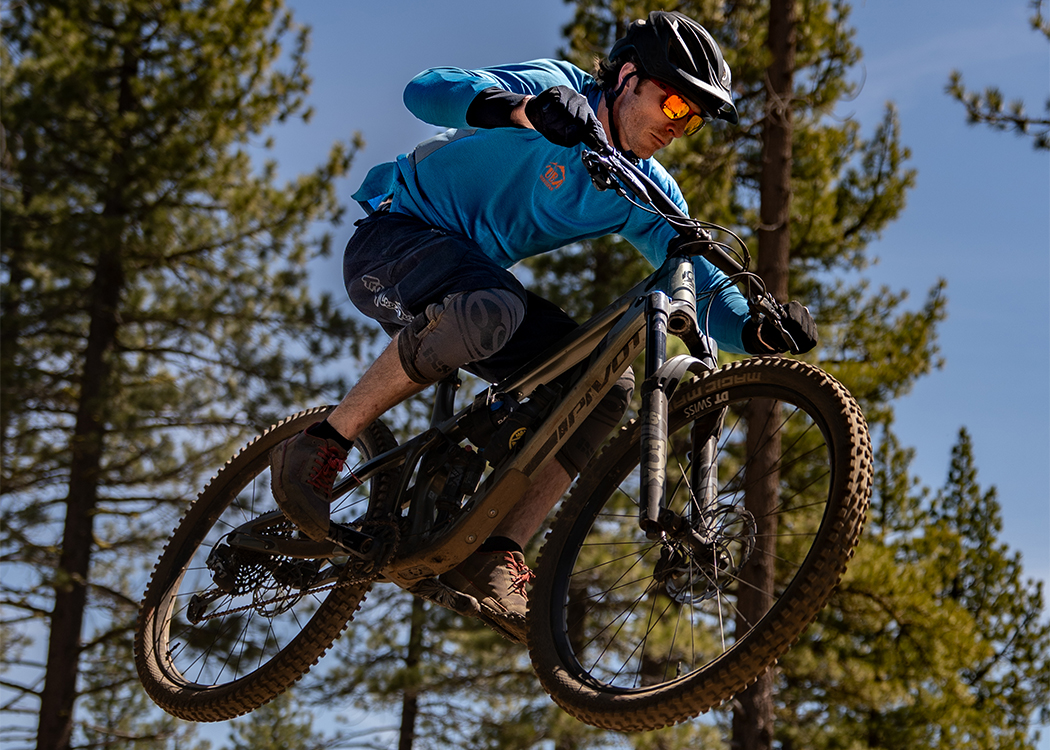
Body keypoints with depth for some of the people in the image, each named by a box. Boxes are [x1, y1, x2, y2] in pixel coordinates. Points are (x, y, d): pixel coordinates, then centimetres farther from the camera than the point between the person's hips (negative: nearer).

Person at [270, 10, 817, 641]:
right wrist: (524, 108, -47)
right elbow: (427, 89, -28)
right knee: (491, 308, -40)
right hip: (394, 237, -7)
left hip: (471, 274, 7)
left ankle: (496, 556, -15)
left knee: (609, 387, -13)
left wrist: (762, 330, -25)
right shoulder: (558, 88, -14)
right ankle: (323, 443, -25)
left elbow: (702, 285, -3)